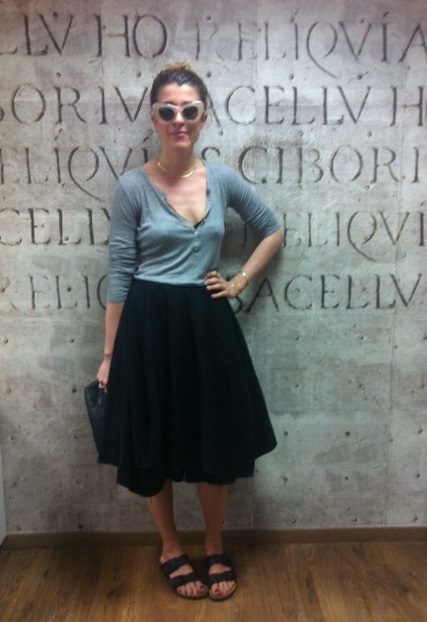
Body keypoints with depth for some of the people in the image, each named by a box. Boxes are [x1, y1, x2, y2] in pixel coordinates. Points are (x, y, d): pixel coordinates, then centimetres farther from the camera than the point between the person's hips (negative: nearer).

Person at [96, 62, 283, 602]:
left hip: (207, 322, 3)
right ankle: (171, 550, 34)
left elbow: (273, 232, 16)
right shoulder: (133, 186, -5)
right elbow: (119, 274, -4)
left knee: (216, 441, 10)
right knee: (154, 445, 9)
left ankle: (215, 548, 35)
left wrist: (239, 282, 4)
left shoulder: (223, 179, 3)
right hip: (150, 325, -2)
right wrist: (109, 354, -4)